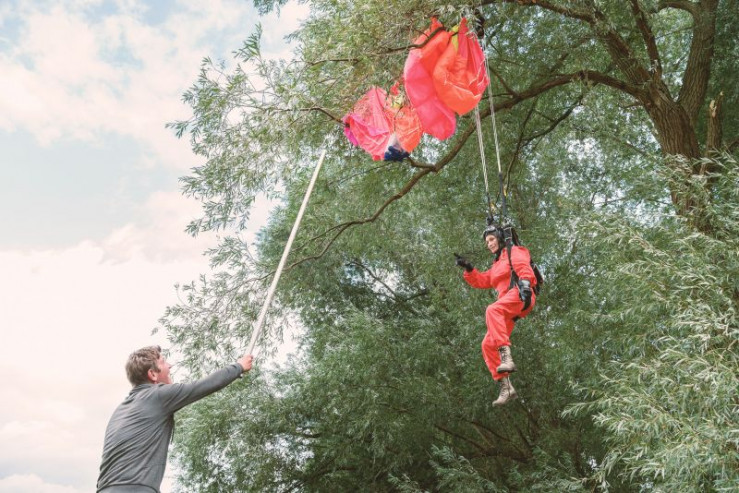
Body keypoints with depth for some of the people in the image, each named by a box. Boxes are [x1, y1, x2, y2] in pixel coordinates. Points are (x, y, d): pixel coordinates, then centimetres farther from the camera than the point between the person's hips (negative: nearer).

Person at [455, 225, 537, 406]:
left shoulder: (514, 252, 13)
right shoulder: (496, 265, 36)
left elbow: (524, 268, -6)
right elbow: (481, 281, 29)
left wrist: (525, 285, -25)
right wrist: (468, 269, 13)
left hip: (520, 296, -8)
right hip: (508, 308, 9)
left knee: (493, 310, -39)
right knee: (488, 345, -3)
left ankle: (506, 356, -51)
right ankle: (506, 387, -6)